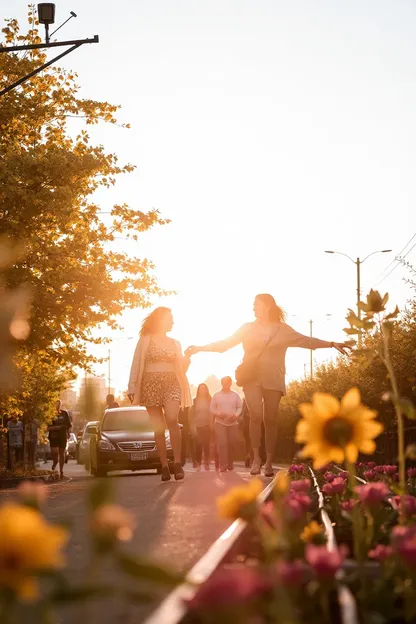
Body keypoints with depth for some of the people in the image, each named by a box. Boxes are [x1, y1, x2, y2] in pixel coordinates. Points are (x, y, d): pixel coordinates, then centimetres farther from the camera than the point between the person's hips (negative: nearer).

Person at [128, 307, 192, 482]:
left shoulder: (175, 343, 18)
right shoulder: (146, 340, 5)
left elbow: (180, 368, 18)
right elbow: (136, 364, 0)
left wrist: (187, 359, -3)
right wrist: (132, 387, -10)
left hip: (171, 384, 2)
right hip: (151, 385, -2)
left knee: (172, 420, -21)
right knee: (159, 427, -4)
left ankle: (177, 463, -19)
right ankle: (164, 466, 1)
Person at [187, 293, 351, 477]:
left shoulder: (282, 329, 6)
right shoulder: (248, 328, 8)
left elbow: (306, 340, 4)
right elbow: (226, 343, 8)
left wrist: (332, 344, -4)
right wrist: (200, 348, 2)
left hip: (273, 380, 0)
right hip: (252, 378, 0)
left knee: (270, 419, 1)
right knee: (256, 416, -13)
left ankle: (269, 462, 5)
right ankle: (256, 458, -6)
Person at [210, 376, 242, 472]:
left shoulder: (235, 395, 8)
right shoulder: (216, 395, 6)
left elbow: (240, 407, 6)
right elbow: (212, 409, 3)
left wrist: (236, 415, -12)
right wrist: (219, 414, -15)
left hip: (232, 423, 2)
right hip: (220, 422, -2)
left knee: (231, 443, 4)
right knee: (222, 443, -13)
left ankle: (230, 464, 17)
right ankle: (223, 465, -16)